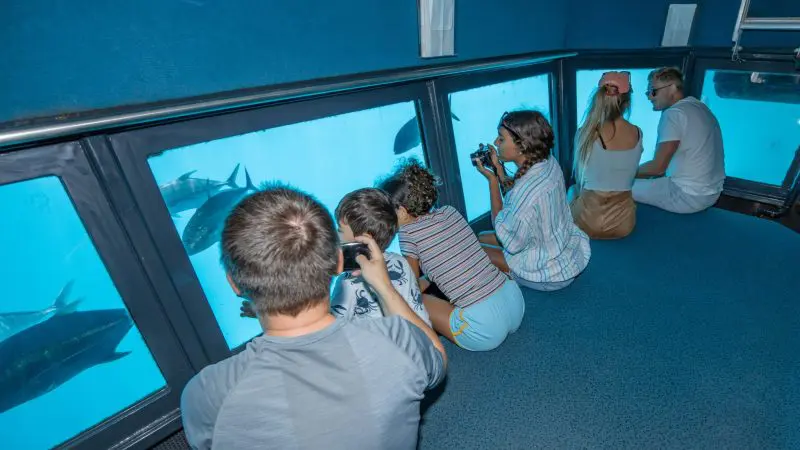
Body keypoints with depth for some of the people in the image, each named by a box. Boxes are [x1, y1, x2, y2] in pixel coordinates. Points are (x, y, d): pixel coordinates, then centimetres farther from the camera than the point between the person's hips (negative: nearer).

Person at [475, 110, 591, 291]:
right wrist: (498, 168, -8)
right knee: (483, 237, 18)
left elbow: (508, 240, -22)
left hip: (551, 273, -8)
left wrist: (491, 179, -24)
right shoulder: (548, 162, -11)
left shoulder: (527, 189, -37)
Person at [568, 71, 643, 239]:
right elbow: (629, 179, 9)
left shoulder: (585, 133, -13)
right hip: (623, 222, 4)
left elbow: (579, 179, 1)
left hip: (588, 222, -3)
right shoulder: (637, 134, -3)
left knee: (573, 190, 33)